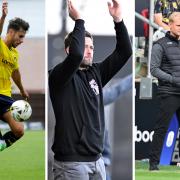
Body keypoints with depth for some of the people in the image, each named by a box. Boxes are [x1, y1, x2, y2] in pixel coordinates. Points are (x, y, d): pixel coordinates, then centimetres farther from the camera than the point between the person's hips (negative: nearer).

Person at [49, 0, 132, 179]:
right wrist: (78, 21, -16)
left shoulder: (96, 72, 12)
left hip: (96, 160, 7)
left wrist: (118, 20, -3)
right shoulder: (59, 76, -7)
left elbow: (124, 52, 8)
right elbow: (76, 55, -27)